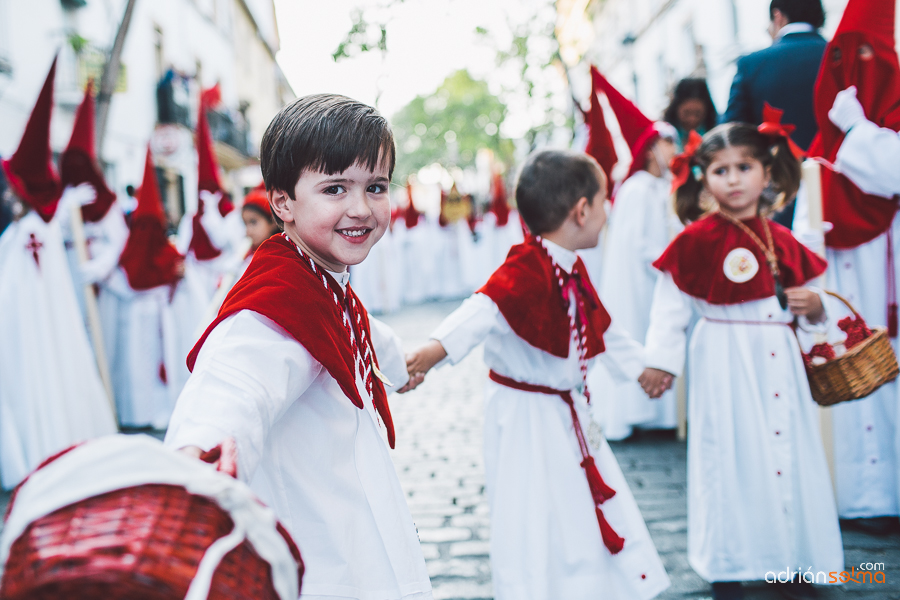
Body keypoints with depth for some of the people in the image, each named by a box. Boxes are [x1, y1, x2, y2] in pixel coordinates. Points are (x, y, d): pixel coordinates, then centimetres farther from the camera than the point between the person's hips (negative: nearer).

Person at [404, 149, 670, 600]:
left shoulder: (573, 270, 6)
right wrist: (436, 349, -58)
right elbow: (484, 310, -42)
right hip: (525, 417, -9)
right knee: (533, 524, -2)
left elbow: (602, 329, 21)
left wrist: (639, 366, 32)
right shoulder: (526, 270, -24)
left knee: (590, 507, 21)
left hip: (568, 415, 9)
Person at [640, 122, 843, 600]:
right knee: (730, 459, 3)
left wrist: (813, 308, -4)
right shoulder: (697, 239, -8)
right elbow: (670, 305, -4)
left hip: (779, 360, 5)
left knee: (790, 452, 10)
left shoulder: (782, 241, 8)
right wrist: (659, 360, -5)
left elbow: (805, 302, 18)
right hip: (725, 363, -5)